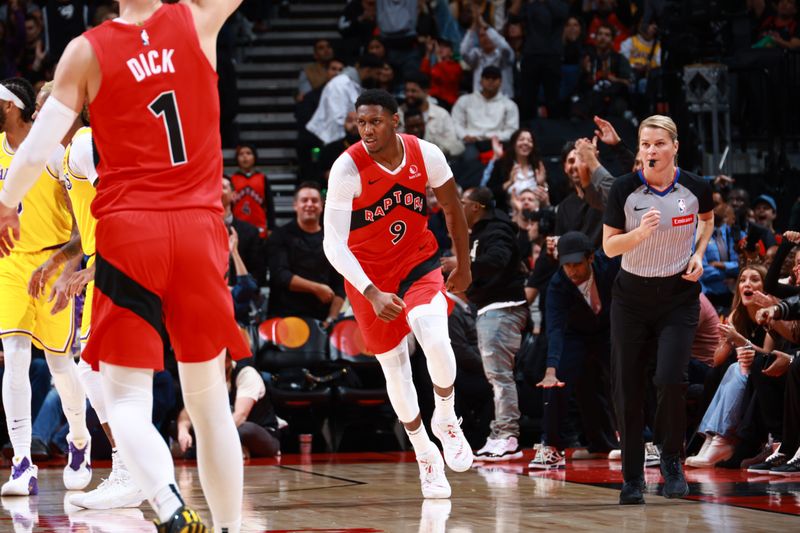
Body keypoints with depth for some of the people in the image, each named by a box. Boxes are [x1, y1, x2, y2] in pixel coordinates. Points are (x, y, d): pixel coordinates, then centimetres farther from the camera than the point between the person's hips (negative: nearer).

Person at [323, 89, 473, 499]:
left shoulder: (426, 155, -14)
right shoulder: (347, 168, -24)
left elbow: (452, 208, 5)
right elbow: (334, 243, -28)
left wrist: (464, 265, 12)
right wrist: (373, 295, -38)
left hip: (418, 263, 1)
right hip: (369, 275, -1)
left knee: (436, 342, -25)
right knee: (394, 365, 6)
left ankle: (446, 420, 4)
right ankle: (424, 453, 27)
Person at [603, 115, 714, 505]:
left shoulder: (696, 188, -7)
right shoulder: (624, 189, -10)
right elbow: (609, 246, -6)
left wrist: (699, 253, 0)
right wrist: (640, 231, -25)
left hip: (679, 296, -1)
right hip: (632, 294, 1)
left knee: (671, 379, -17)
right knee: (627, 388, -1)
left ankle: (671, 459, 8)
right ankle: (632, 477, 14)